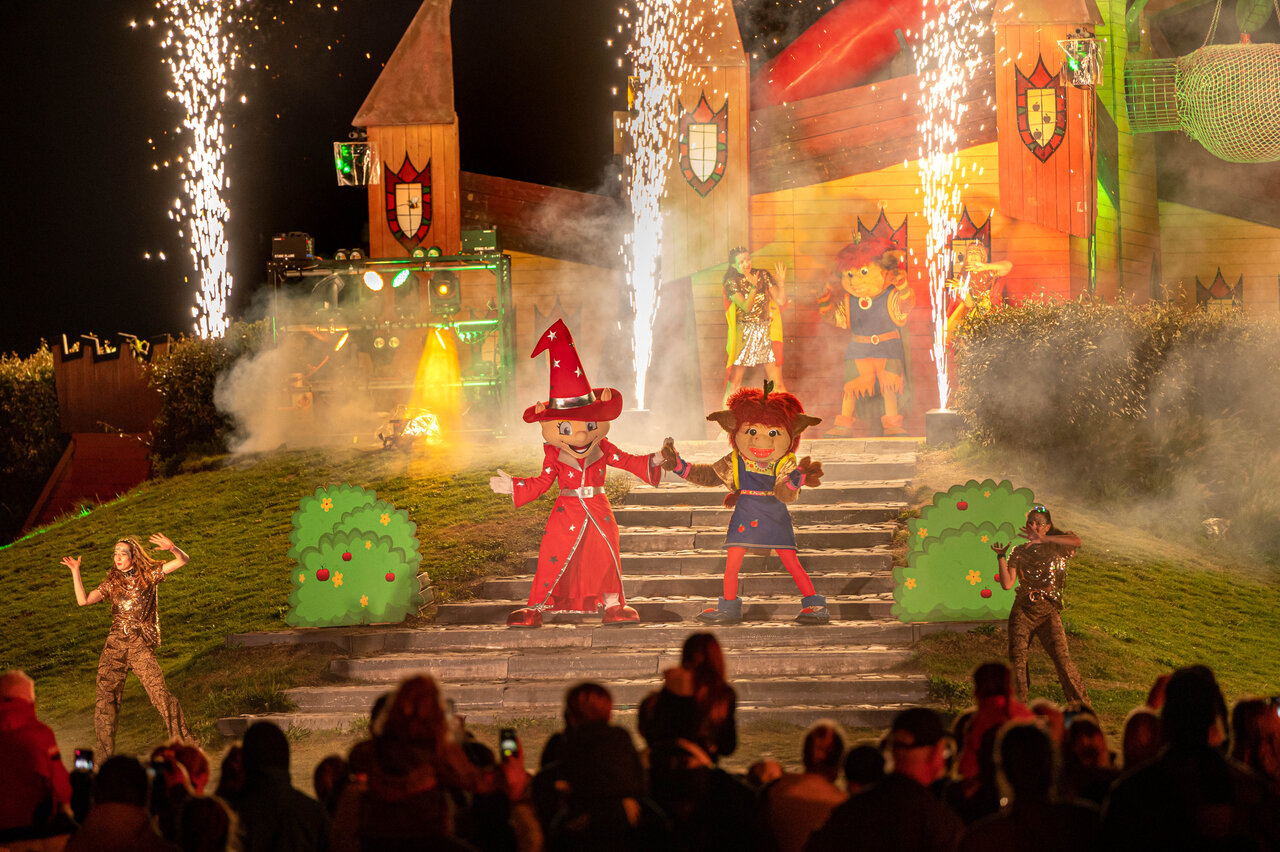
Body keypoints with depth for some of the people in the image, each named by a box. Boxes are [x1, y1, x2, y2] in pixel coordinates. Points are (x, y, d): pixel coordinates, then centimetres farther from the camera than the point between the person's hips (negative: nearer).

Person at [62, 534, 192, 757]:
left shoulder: (149, 575, 4)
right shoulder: (112, 583, 12)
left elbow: (183, 560, -2)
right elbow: (83, 600, 2)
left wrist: (172, 548, -23)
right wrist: (75, 572, -2)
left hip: (141, 646, -3)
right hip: (115, 645, 3)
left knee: (160, 693, -16)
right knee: (105, 700, 0)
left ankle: (182, 742, -5)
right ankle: (105, 757, 11)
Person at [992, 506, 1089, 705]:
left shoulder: (1055, 549, 6)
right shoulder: (1019, 552, 12)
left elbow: (1076, 541, -18)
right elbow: (1007, 584, 2)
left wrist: (1042, 539, -20)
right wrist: (1001, 557, -6)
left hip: (1048, 612, -2)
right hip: (1022, 611, 2)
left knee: (1062, 658, -13)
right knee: (1017, 660, -4)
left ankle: (1082, 707, -6)